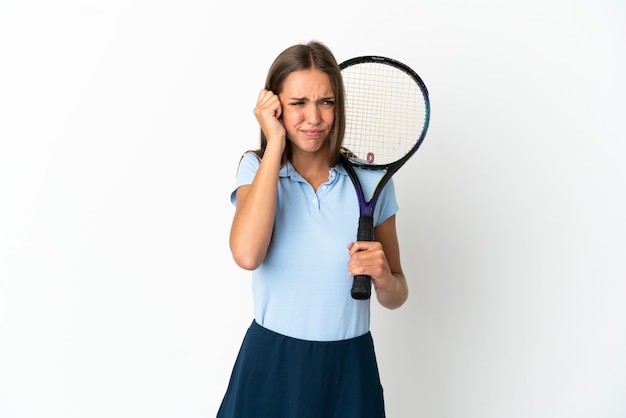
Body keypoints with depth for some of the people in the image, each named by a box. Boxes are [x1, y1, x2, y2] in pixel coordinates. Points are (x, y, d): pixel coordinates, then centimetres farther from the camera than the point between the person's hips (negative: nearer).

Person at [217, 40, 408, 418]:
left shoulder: (371, 179, -4)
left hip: (349, 371, 1)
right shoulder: (256, 169, -4)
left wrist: (383, 277, -20)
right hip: (270, 368, 0)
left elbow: (395, 297, 4)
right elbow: (247, 255, -26)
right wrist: (275, 143, -20)